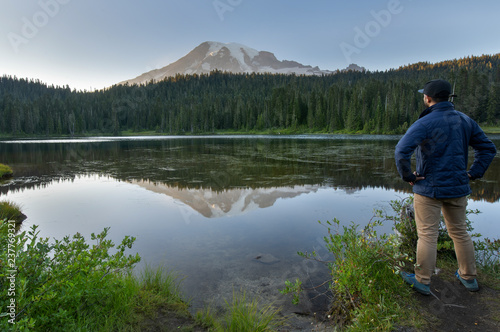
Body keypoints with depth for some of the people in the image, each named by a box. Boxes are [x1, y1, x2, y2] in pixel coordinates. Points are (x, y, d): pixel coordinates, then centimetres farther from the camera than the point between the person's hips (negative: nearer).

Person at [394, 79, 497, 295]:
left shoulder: (425, 123, -16)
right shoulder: (465, 121, 7)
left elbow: (401, 151, -28)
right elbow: (488, 148, 14)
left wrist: (407, 176, -15)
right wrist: (474, 173, 12)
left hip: (429, 188, -7)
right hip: (458, 188, 7)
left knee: (427, 235, 2)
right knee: (460, 232, 19)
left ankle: (422, 281, 13)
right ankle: (468, 277, 33)